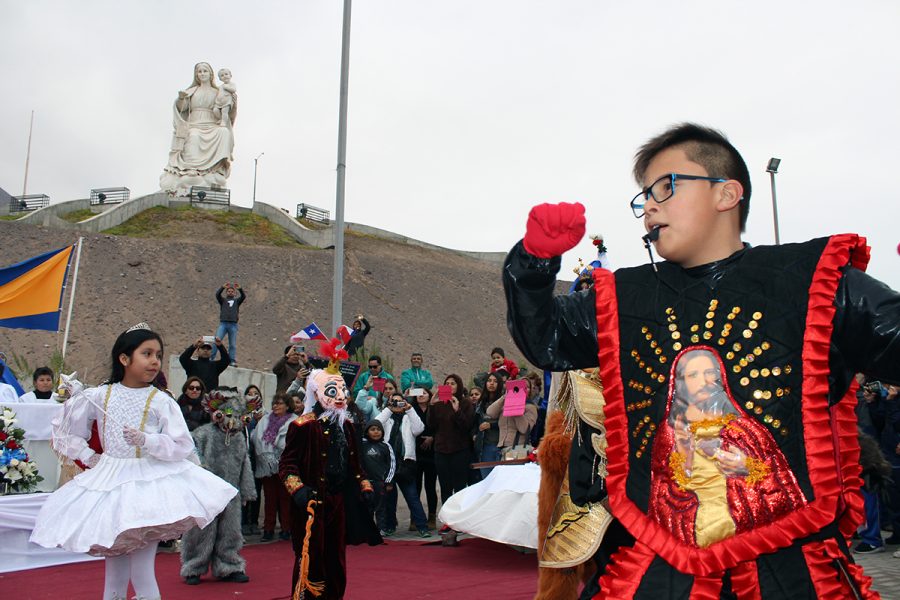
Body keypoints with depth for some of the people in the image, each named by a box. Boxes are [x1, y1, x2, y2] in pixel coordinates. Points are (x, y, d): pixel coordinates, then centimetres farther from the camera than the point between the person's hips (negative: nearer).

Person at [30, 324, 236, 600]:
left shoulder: (161, 400, -6)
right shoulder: (98, 396, 2)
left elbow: (182, 446, -11)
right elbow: (66, 430, 14)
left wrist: (146, 440, -23)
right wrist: (87, 456, 3)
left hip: (150, 482, -3)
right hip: (110, 483, 3)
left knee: (141, 569, -5)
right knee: (114, 565, 14)